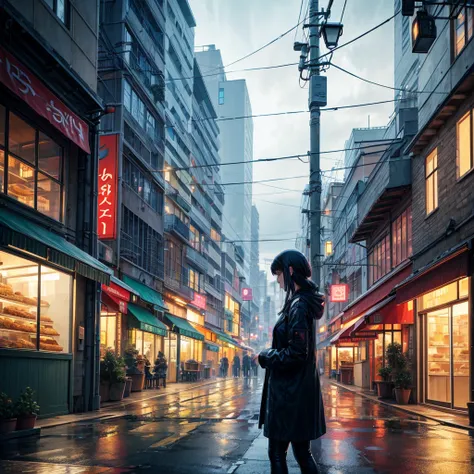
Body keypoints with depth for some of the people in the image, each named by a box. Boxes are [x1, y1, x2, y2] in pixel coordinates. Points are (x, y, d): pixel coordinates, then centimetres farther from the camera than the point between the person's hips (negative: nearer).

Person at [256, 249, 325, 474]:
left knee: (277, 454, 0)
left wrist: (265, 357, -9)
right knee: (302, 452, 13)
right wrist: (271, 353, 10)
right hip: (299, 390, 10)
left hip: (290, 392, -10)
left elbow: (295, 354, -22)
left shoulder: (298, 306, -17)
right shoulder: (303, 301, 13)